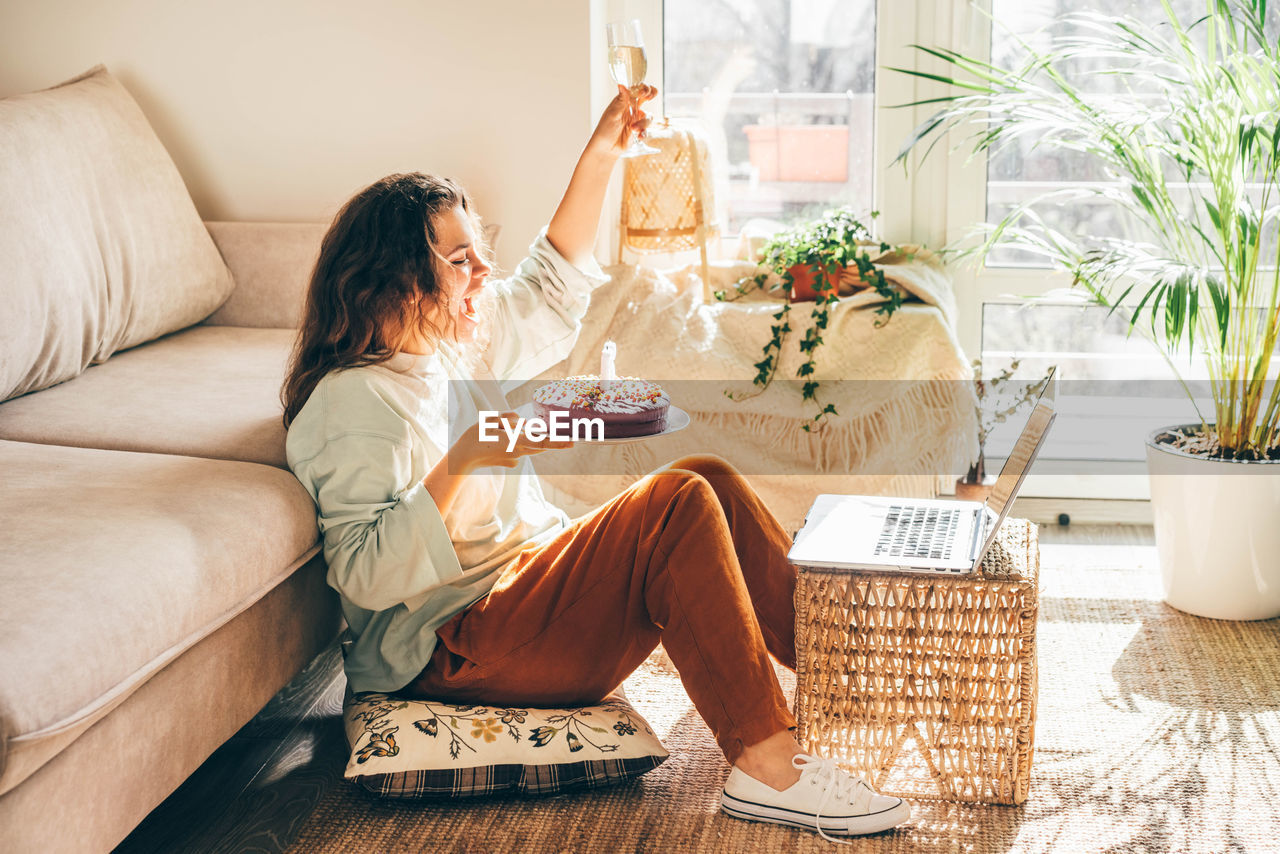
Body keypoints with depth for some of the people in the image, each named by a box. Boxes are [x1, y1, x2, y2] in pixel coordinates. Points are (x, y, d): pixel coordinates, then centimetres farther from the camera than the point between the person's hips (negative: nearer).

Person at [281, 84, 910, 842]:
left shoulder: (448, 343, 12)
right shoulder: (351, 400, -17)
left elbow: (550, 289, 23)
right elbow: (363, 575, -24)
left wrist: (601, 155, 15)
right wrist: (463, 463, -33)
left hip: (527, 580, 10)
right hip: (453, 647, -10)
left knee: (710, 481, -5)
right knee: (680, 505, -23)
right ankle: (767, 768, -25)